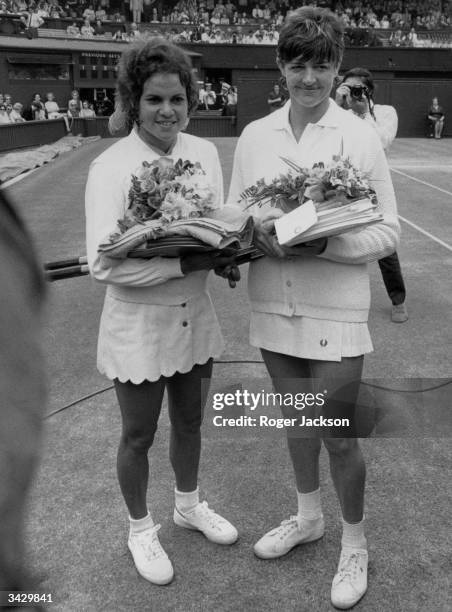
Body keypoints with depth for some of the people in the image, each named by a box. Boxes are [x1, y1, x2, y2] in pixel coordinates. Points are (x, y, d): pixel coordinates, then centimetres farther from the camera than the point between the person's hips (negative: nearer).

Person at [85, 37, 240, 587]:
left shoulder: (205, 153, -2)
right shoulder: (110, 167, -18)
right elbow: (103, 263, -23)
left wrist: (225, 253, -14)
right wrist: (189, 262, -29)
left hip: (194, 316, 5)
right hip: (139, 324, -5)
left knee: (190, 422, 23)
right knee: (138, 437, 15)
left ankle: (188, 506, 50)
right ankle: (141, 529, 40)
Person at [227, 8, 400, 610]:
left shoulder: (361, 136, -7)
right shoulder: (254, 136, 3)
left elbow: (388, 231, -7)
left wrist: (321, 243, -22)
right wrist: (258, 232, -15)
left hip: (336, 311, -4)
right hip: (274, 307, 4)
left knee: (338, 436, 5)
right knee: (297, 419, 20)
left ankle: (355, 543, 32)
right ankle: (308, 516, 45)